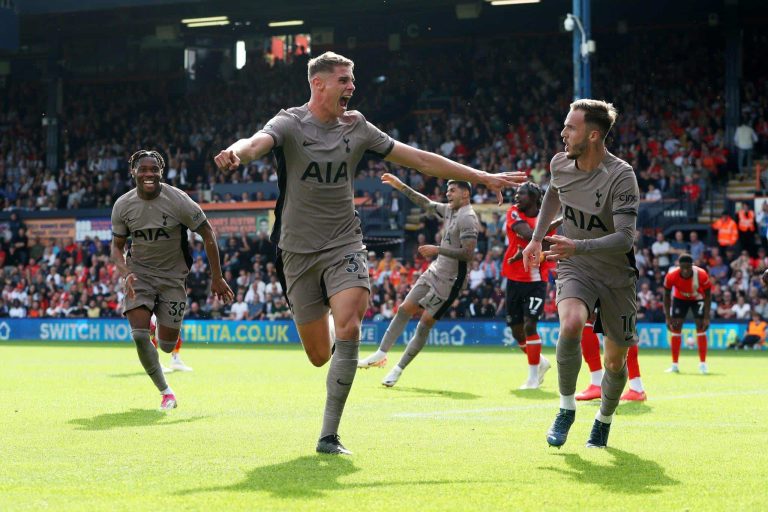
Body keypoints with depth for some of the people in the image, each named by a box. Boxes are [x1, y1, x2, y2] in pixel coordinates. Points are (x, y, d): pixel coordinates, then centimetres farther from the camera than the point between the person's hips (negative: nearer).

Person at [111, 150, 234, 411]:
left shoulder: (178, 201, -16)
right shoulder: (123, 205, -7)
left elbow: (207, 234, -7)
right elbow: (117, 245, 5)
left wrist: (216, 278, -6)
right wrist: (125, 274, -15)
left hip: (172, 276, -1)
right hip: (139, 273, 1)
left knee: (167, 345, -1)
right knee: (139, 335, -19)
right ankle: (165, 391, 0)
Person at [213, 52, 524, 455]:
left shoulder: (356, 127, 4)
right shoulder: (290, 123, -6)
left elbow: (420, 160, 9)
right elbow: (257, 143, -28)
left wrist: (483, 178, 9)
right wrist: (237, 153, -54)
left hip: (344, 244, 2)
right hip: (298, 250, -2)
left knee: (348, 326, -24)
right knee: (320, 355, 1)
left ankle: (329, 435, -18)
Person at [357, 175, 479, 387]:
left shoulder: (467, 218, -18)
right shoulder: (449, 210, 8)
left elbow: (467, 253, -25)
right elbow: (426, 203, 23)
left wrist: (437, 249, -22)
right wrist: (401, 186, 19)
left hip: (450, 280, -9)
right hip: (435, 271, 9)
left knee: (425, 324, -5)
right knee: (404, 309, 6)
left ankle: (399, 369, 4)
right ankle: (382, 353, 15)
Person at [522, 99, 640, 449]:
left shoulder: (621, 176, -23)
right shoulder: (560, 164, -5)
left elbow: (625, 238, -30)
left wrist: (578, 246, -43)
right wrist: (536, 238, 18)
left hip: (616, 275, -2)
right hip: (575, 270, 2)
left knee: (615, 361, 5)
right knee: (571, 324, -30)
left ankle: (604, 420, 36)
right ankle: (566, 409, -12)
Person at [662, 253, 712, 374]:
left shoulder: (702, 275, -34)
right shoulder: (671, 276, -31)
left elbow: (708, 295, -20)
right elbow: (667, 296, -17)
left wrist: (707, 317, -23)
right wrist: (668, 317, -20)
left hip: (698, 298, -1)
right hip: (680, 298, 1)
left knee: (701, 327, -11)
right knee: (675, 328, -6)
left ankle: (703, 364, -3)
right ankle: (674, 365, 1)